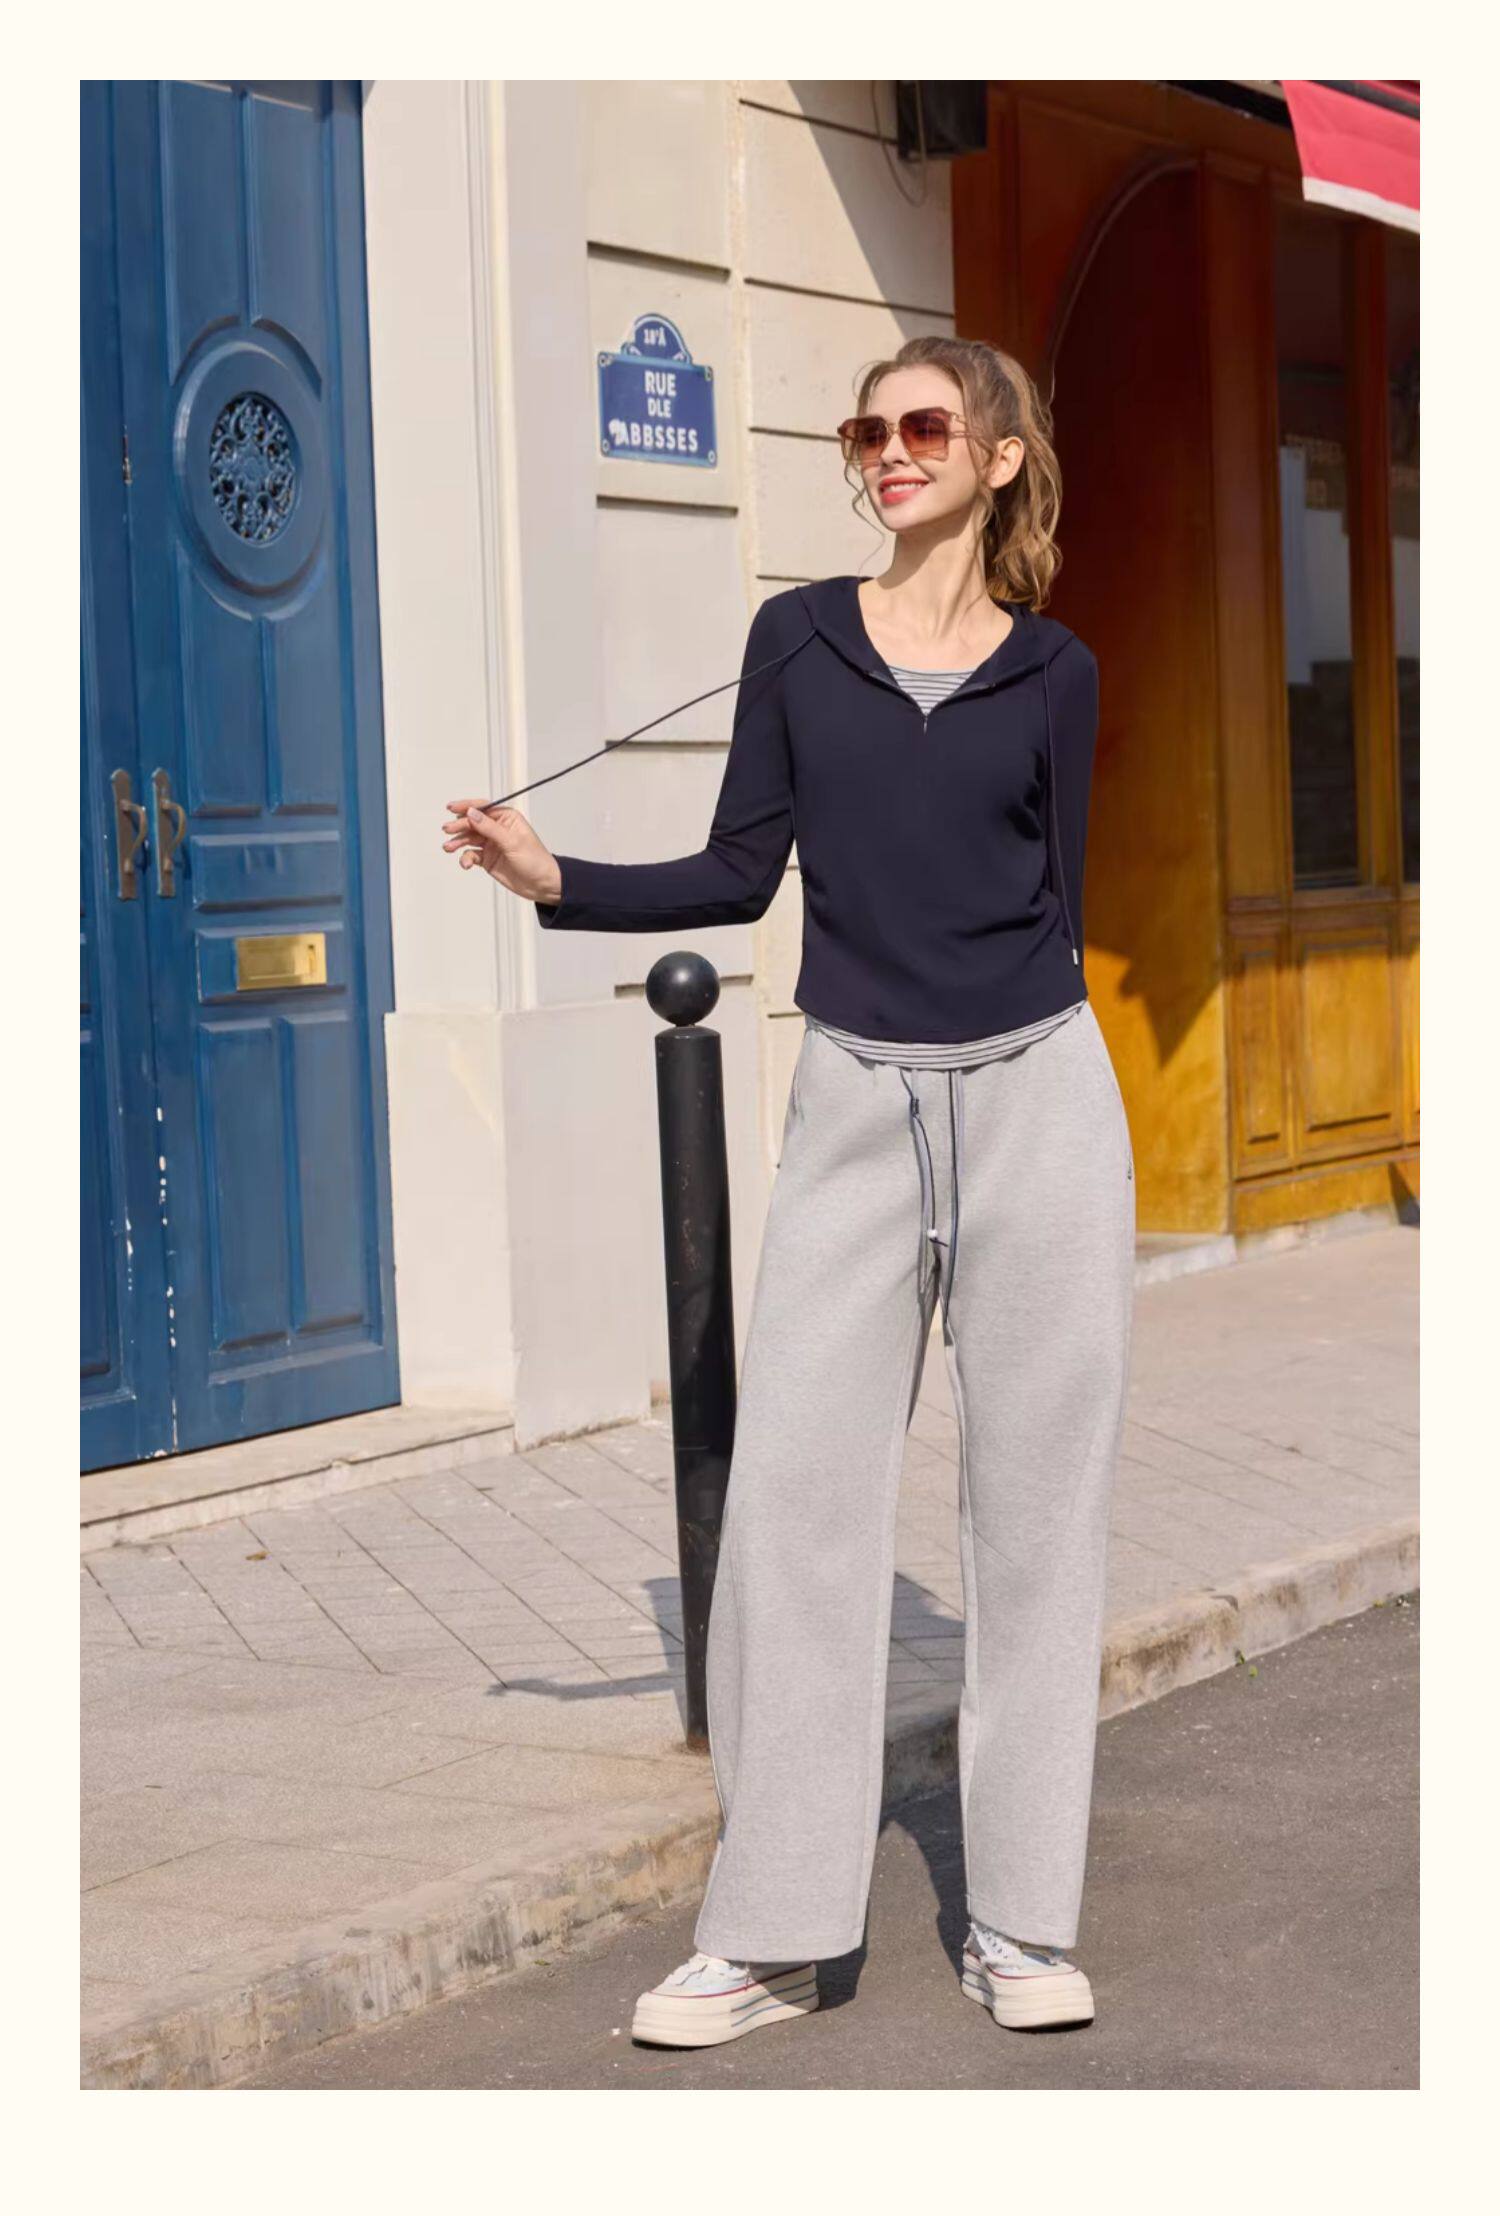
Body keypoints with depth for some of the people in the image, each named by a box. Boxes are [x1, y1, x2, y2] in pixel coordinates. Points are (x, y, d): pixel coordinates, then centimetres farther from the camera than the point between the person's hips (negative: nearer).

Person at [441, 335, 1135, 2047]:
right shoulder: (797, 640, 6)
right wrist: (554, 880, -6)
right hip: (856, 1103, 0)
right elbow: (739, 876, 5)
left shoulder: (1054, 673, 6)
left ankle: (1020, 1926, 11)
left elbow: (1055, 905, 12)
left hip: (1037, 1095, 0)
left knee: (1037, 1494, 2)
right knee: (795, 1489, -4)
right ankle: (772, 1936, 4)